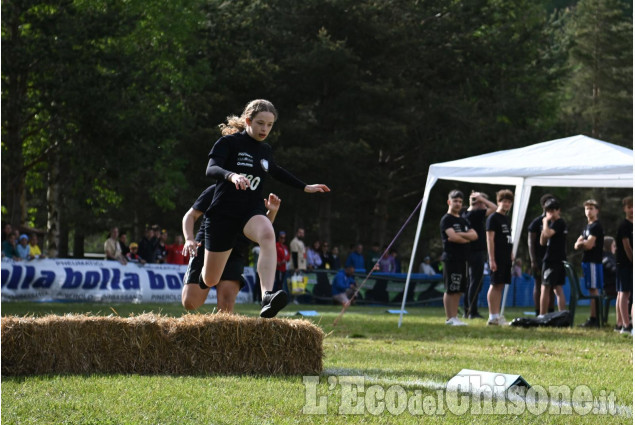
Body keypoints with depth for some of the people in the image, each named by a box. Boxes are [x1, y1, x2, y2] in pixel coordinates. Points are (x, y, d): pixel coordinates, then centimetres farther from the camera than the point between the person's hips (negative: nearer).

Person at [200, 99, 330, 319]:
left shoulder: (264, 150, 10)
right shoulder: (229, 142, -7)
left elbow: (276, 171, 31)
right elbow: (211, 169, -24)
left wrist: (305, 187, 32)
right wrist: (232, 175, -44)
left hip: (252, 211, 3)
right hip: (224, 212, -3)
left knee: (267, 235, -36)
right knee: (210, 281, 4)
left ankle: (267, 298, -52)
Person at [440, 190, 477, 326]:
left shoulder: (463, 221, 20)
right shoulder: (446, 219, -4)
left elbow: (474, 235, 8)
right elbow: (452, 237, -17)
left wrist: (460, 235, -9)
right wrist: (467, 238, 0)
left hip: (463, 259, 8)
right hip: (451, 258, -8)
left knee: (459, 290, 7)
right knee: (450, 290, -8)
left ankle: (454, 317, 11)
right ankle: (449, 318, -8)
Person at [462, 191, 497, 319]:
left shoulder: (465, 214, 10)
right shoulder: (476, 214, -15)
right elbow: (493, 208, -19)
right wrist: (481, 198, -13)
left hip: (469, 252, 9)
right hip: (477, 252, -9)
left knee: (470, 282, 14)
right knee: (476, 282, -6)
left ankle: (467, 311, 16)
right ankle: (473, 312, -6)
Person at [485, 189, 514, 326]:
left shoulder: (506, 219, 17)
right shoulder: (493, 218, -8)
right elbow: (490, 239, -13)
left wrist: (511, 254, 17)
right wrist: (492, 259, -17)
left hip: (506, 258, 8)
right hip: (497, 258, -8)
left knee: (500, 286, 9)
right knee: (495, 285, -7)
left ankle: (497, 315, 12)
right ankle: (492, 317, -7)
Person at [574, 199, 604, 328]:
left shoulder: (596, 226, -9)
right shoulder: (587, 227, 20)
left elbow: (589, 244, -18)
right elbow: (576, 246, 16)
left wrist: (582, 243, 2)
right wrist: (584, 243, -5)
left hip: (594, 262, -9)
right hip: (587, 261, 9)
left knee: (594, 289, -10)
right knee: (592, 290, 9)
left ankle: (594, 319, -12)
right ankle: (594, 319, 11)